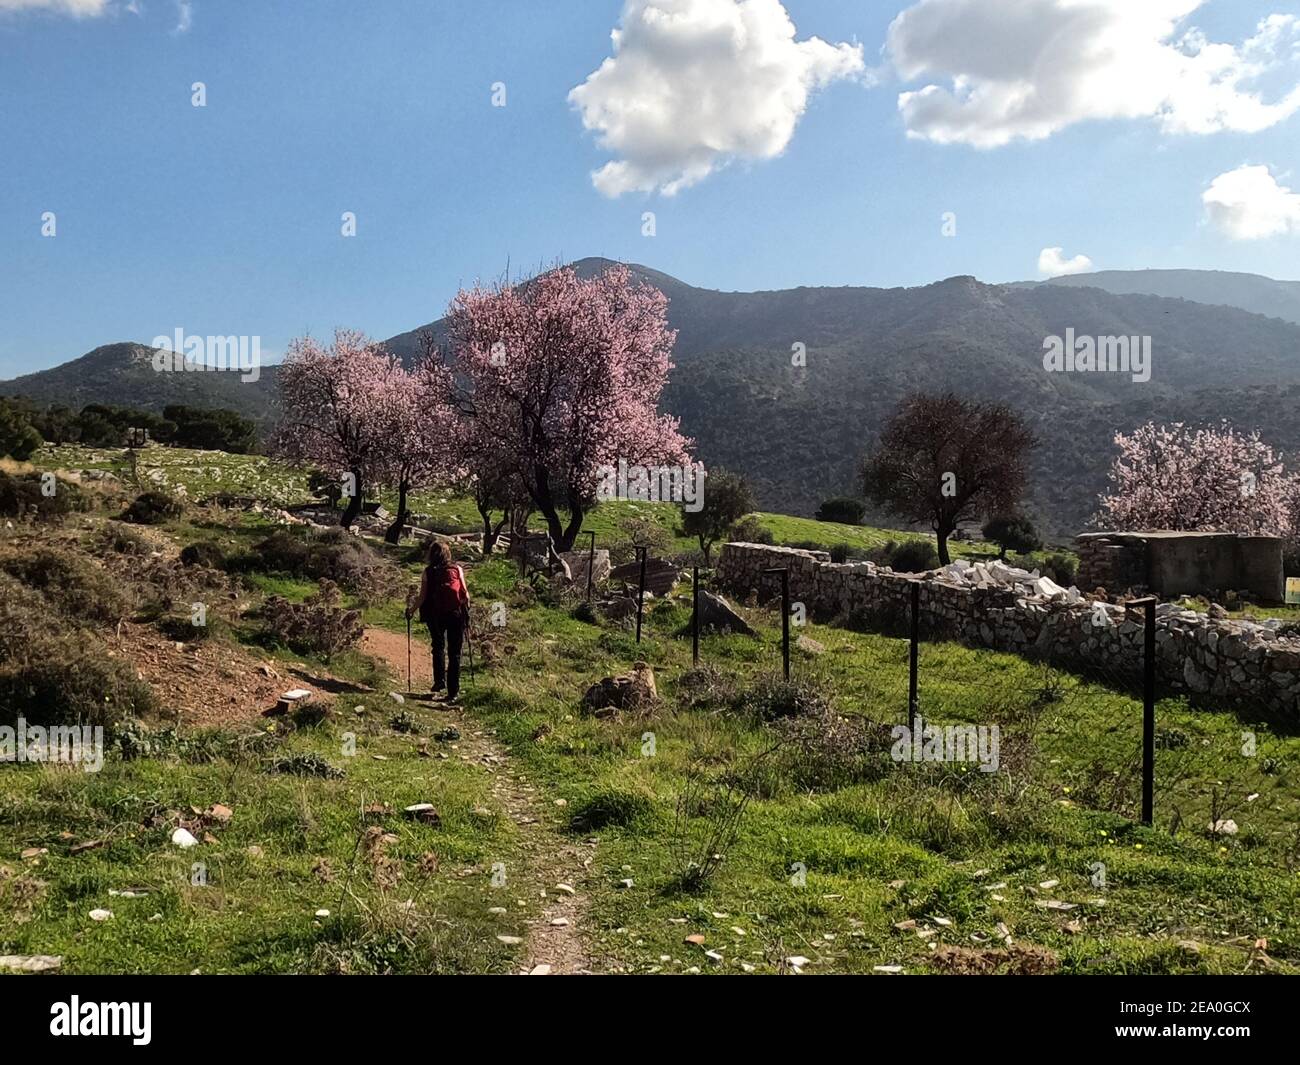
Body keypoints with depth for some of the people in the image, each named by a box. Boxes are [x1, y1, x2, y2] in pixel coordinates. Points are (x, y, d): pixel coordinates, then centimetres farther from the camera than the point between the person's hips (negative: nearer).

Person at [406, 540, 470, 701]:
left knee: (438, 647, 24)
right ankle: (453, 691, 7)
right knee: (454, 653, 8)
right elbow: (465, 594, -2)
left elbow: (422, 597, -6)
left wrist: (411, 610, 10)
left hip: (435, 615, 0)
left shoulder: (428, 572, -5)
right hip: (456, 614, 0)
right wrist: (466, 608, 18)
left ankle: (439, 680, 12)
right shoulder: (457, 569, -2)